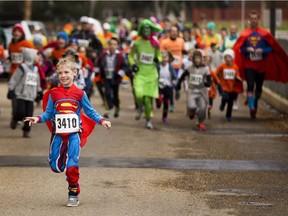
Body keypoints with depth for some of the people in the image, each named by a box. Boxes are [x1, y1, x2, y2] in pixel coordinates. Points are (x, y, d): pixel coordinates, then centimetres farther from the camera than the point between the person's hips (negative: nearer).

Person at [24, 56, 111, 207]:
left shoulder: (80, 94, 1)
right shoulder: (53, 93, 3)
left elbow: (90, 112, 4)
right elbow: (48, 113, 4)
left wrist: (102, 121, -11)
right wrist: (38, 118, -15)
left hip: (74, 134, -2)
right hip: (58, 134, 2)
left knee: (71, 165, -10)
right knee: (55, 166, 2)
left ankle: (74, 194, 3)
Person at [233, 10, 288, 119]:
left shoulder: (265, 34, -1)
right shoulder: (244, 34, 0)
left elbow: (272, 47, 1)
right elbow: (238, 49, 4)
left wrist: (263, 50, -15)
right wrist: (247, 49, -15)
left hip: (261, 65, 1)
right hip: (249, 64, -1)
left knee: (259, 87, 11)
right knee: (250, 85, -17)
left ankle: (255, 105, 33)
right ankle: (251, 107, -22)